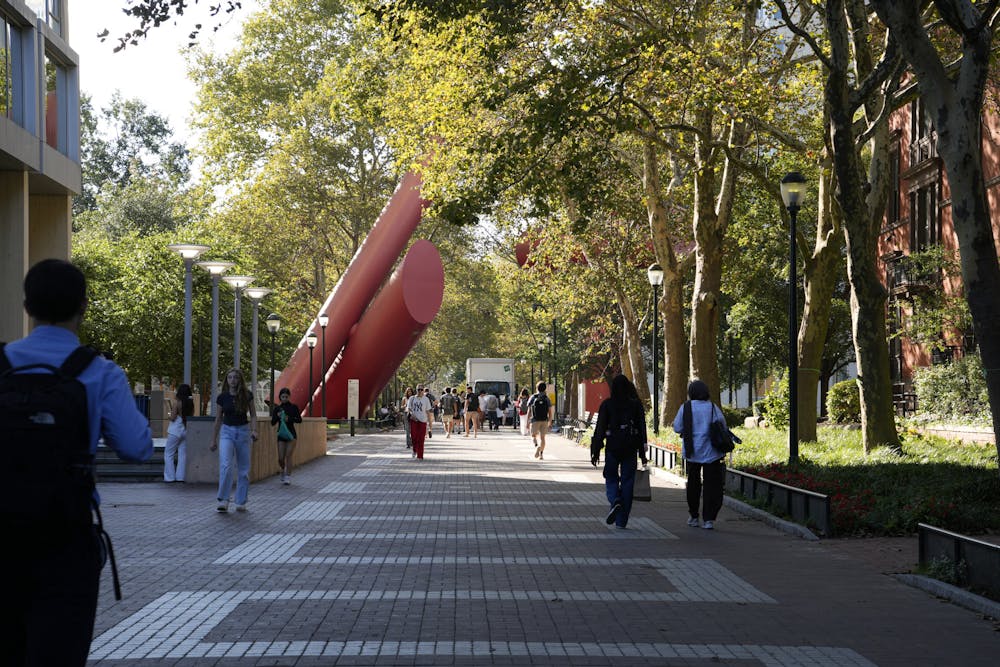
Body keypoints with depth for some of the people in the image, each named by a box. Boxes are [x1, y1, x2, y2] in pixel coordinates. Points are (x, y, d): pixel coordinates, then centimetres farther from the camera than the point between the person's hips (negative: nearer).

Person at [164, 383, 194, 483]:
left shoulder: (176, 402, -12)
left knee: (169, 454, 5)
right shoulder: (190, 402, 3)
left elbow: (173, 418, -12)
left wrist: (168, 414, 7)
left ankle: (169, 477, 2)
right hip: (186, 431, 5)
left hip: (175, 431, -5)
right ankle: (180, 477, 7)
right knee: (182, 454, 8)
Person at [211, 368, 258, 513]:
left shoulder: (247, 395, -2)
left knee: (243, 470, 3)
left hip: (243, 431, 0)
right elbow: (218, 419, 10)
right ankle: (223, 500, -16)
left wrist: (254, 430, -16)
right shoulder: (223, 397, 1)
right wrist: (213, 440, 12)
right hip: (227, 431, 0)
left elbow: (253, 415, 2)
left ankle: (241, 502, 13)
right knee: (225, 465, -19)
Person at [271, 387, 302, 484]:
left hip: (291, 434, -2)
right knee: (281, 458, 0)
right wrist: (277, 416, -16)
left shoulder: (294, 407, 1)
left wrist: (289, 419, -19)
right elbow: (272, 423, 4)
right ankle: (283, 471, 30)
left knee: (288, 456, -10)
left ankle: (288, 477, -5)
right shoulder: (277, 408, 6)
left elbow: (299, 420, -4)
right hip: (281, 435, 2)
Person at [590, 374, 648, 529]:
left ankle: (615, 501, -18)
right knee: (627, 481, 7)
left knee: (611, 478, 14)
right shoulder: (636, 404, 1)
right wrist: (642, 453, 4)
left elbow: (600, 428, -4)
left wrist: (595, 452, 1)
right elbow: (642, 428, 0)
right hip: (630, 447, 1)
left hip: (612, 446, -1)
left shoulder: (607, 404, -4)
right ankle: (622, 521, 8)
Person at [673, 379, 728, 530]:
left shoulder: (686, 407, -3)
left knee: (693, 483, 15)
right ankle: (709, 519, -6)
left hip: (692, 451, 1)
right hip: (712, 452, -1)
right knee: (711, 485, 1)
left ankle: (694, 517, 21)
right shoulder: (713, 407, -2)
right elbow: (722, 426, -3)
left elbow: (677, 428, -3)